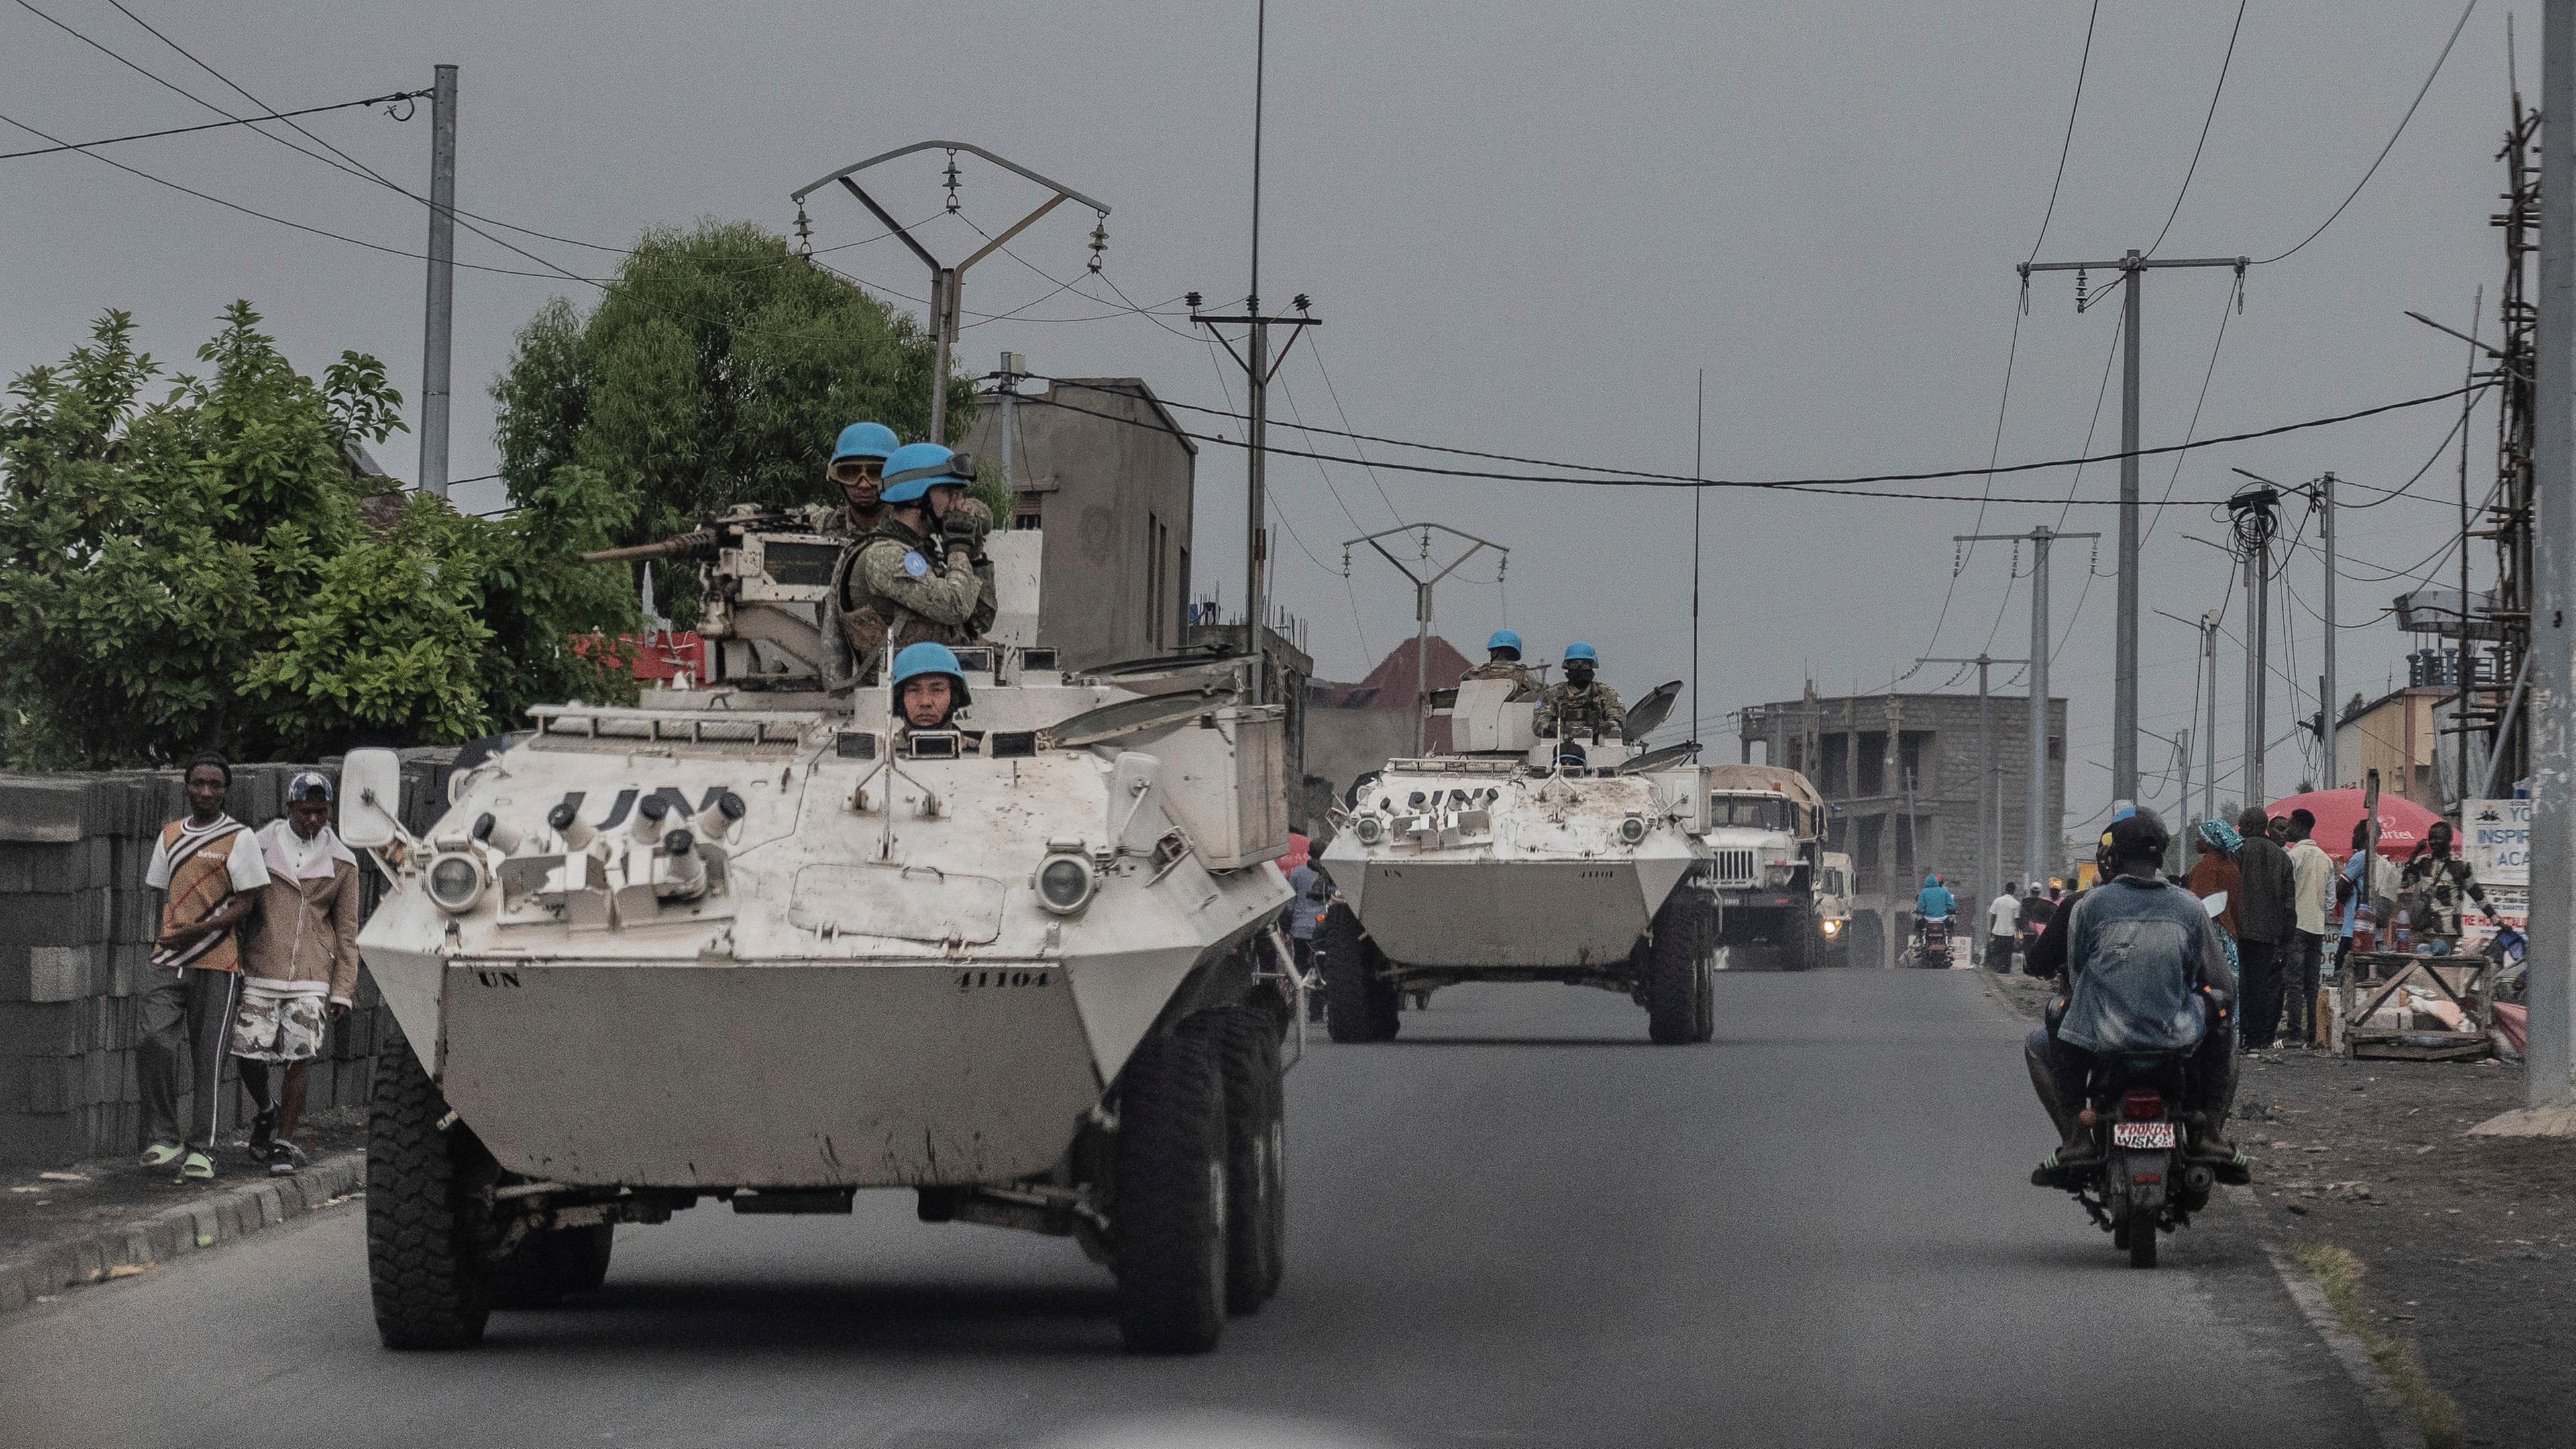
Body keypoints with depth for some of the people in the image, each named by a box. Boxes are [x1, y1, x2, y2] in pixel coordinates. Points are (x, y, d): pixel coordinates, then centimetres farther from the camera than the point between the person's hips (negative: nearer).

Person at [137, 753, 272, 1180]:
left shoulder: (239, 838, -1)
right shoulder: (170, 836, 14)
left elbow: (248, 904, -5)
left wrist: (199, 930, -15)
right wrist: (168, 938, 13)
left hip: (217, 965, -3)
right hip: (169, 963, 3)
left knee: (208, 1060, 0)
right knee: (155, 1045, -14)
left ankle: (201, 1149, 7)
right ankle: (164, 1138, -3)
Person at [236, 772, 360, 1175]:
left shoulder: (341, 863, 8)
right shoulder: (260, 847, 4)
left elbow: (346, 932, 11)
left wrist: (342, 990, 5)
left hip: (311, 976, 0)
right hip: (260, 972, 0)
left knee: (298, 1059, -7)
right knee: (249, 1055, -4)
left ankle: (284, 1142, 4)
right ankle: (266, 1112, 27)